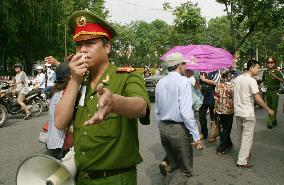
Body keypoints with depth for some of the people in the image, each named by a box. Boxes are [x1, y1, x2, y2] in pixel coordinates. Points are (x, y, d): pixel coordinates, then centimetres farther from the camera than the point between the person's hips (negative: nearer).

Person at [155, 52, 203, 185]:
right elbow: (186, 111, -21)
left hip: (163, 128, 7)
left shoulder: (160, 83, 8)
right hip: (179, 129, -7)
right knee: (185, 170, 7)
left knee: (174, 167, 22)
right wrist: (196, 136, -19)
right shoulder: (183, 81, -13)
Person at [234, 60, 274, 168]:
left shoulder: (237, 79, 7)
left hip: (237, 112, 8)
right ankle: (242, 161, 3)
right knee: (247, 137, 0)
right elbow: (257, 98, -19)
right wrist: (268, 109, -11)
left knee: (242, 136, 21)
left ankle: (244, 153, 38)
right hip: (248, 113, -7)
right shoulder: (251, 81, -16)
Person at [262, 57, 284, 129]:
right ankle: (274, 121, 22)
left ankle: (270, 122, -11)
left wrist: (275, 77, -26)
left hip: (275, 91, -5)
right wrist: (264, 85, 6)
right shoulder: (265, 72, 9)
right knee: (269, 106, 10)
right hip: (268, 91, 5)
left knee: (274, 107, -9)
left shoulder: (277, 72, -6)